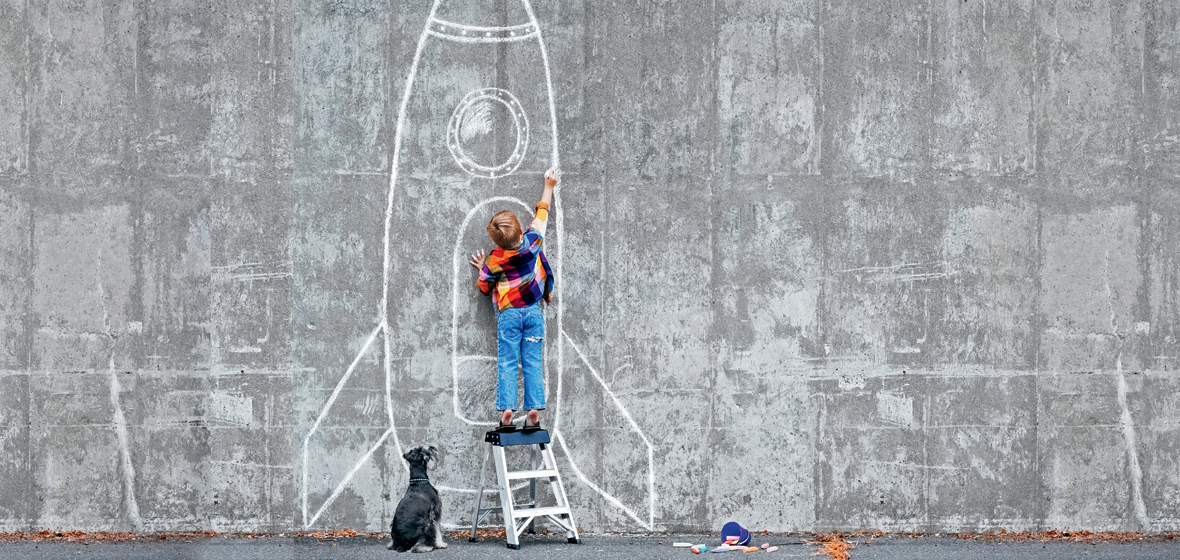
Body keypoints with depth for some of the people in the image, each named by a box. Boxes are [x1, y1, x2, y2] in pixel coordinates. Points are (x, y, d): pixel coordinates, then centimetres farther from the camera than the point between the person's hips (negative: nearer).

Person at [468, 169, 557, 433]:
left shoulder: (494, 261, -9)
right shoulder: (532, 241, -7)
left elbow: (484, 287, 5)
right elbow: (542, 212, 8)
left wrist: (481, 268, 22)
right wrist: (549, 186, 21)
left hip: (508, 314, -2)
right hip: (533, 311, 2)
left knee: (507, 364, 0)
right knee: (533, 363, 1)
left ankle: (506, 411, -11)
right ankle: (534, 411, -7)